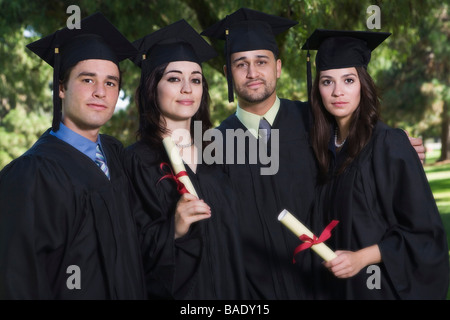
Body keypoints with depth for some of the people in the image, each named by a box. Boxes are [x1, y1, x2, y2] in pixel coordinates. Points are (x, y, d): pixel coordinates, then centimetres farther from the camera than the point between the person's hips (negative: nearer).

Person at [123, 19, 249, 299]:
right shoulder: (137, 161, -12)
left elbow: (231, 231, 12)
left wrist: (239, 291, 5)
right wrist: (174, 230, -27)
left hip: (227, 286, 5)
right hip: (172, 290, -5)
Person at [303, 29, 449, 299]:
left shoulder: (389, 143, -14)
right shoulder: (324, 145, 2)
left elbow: (424, 232, -14)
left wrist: (362, 257, -21)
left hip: (386, 286, -5)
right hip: (336, 285, 5)